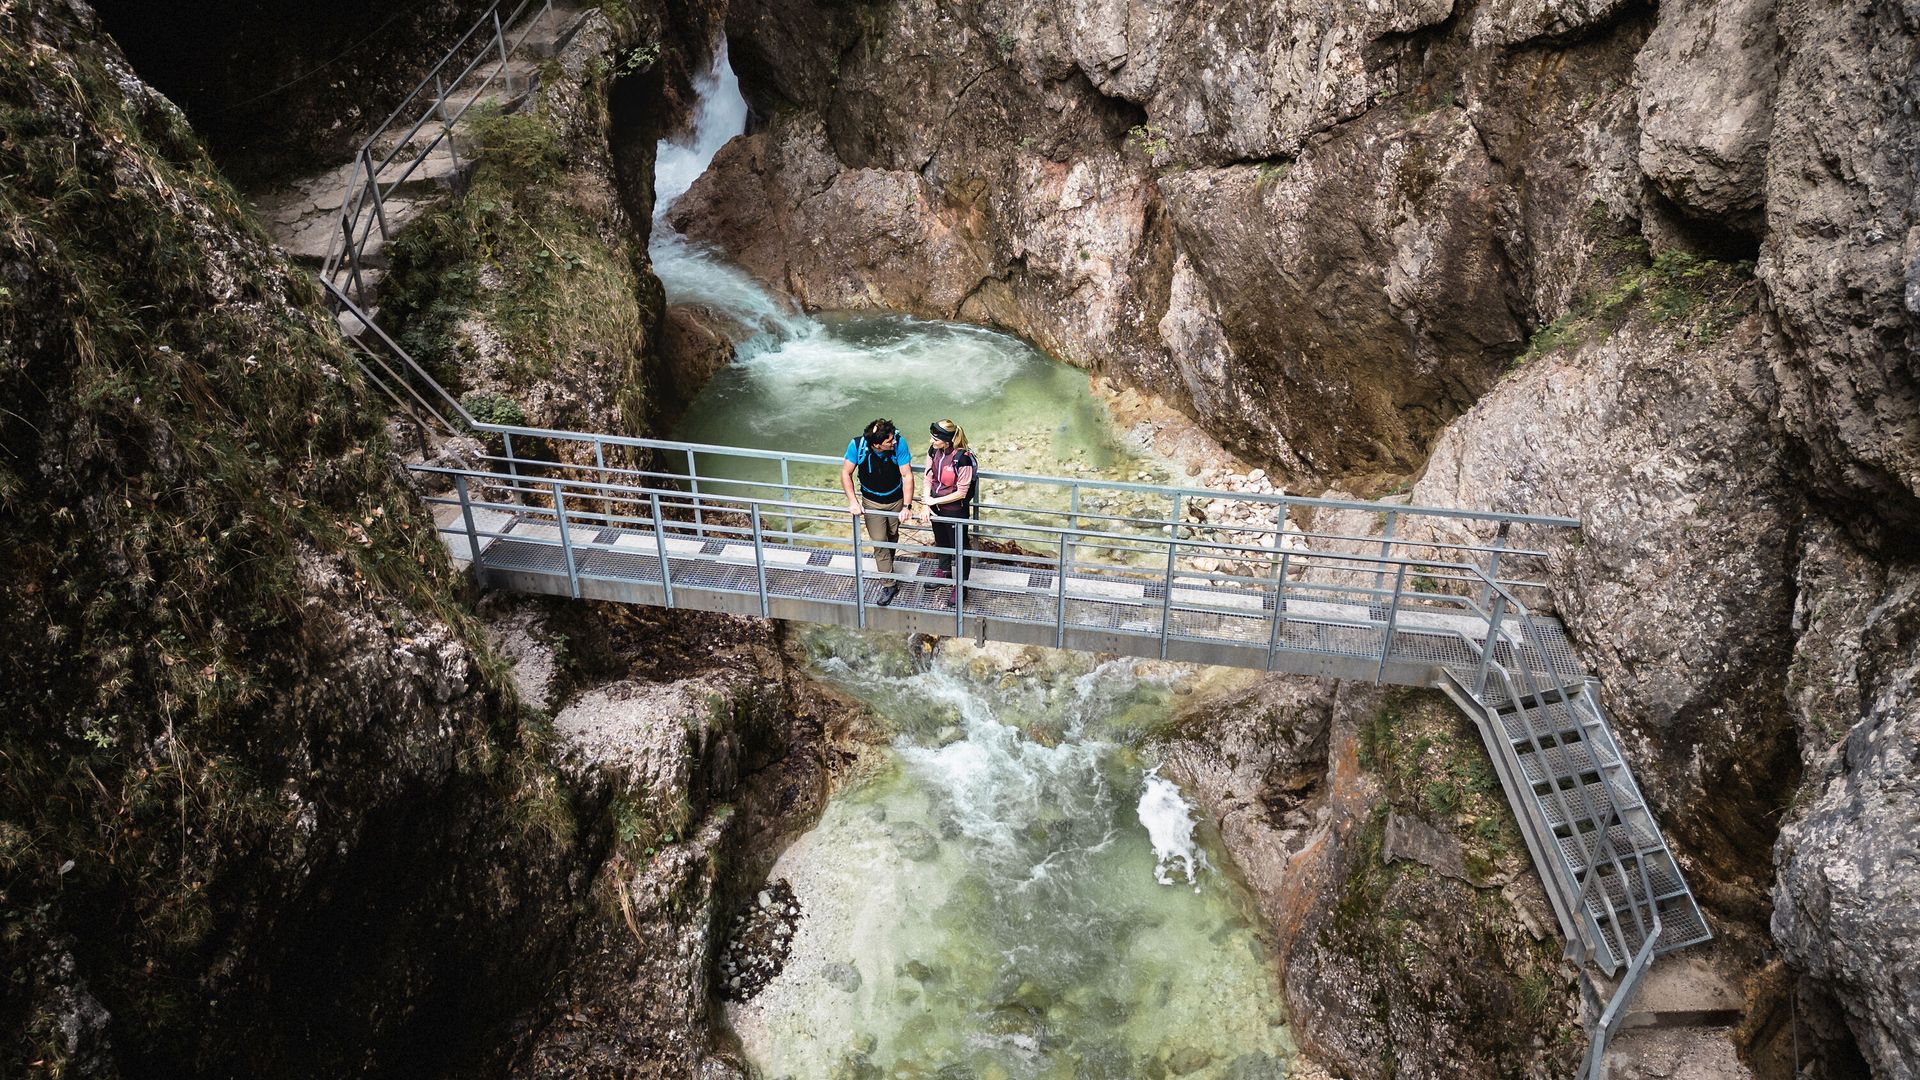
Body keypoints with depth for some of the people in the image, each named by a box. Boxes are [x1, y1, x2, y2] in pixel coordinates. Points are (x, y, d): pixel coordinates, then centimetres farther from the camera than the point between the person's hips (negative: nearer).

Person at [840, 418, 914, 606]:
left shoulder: (899, 443, -30)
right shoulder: (857, 445, -29)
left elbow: (907, 475, -26)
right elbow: (846, 473, -17)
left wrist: (907, 506, -33)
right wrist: (853, 502, -26)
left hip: (896, 499, 1)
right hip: (872, 501, -1)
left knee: (892, 536, 22)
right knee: (879, 542, -1)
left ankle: (888, 567, 50)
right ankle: (890, 585, 12)